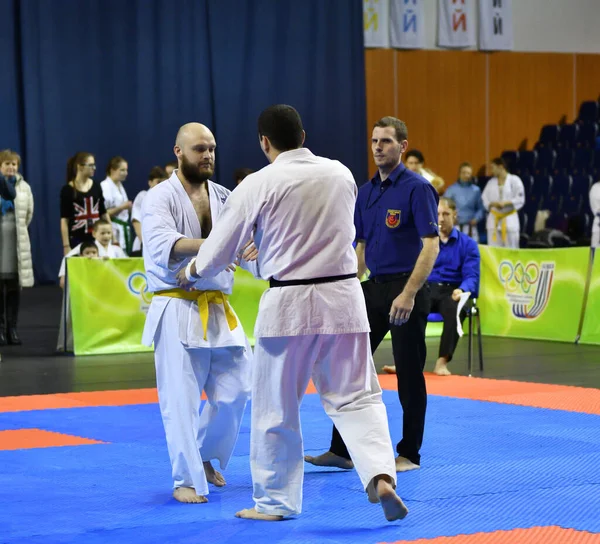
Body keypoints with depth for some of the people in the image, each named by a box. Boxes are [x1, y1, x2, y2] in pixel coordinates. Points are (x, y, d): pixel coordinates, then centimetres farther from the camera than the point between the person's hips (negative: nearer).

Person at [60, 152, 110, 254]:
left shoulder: (96, 187, 9)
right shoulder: (68, 190, -4)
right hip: (77, 239, -4)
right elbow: (64, 220, -6)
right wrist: (66, 246, -11)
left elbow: (104, 213, 15)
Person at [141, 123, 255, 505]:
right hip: (178, 311, -5)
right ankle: (187, 479, 5)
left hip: (218, 309, 5)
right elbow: (162, 244, -25)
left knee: (234, 391, 5)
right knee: (181, 399, -5)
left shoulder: (223, 198, 10)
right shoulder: (160, 198, -7)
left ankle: (205, 457, 28)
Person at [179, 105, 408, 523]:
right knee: (356, 397, 8)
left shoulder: (259, 184, -8)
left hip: (289, 304, -3)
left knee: (276, 408, 10)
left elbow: (220, 249, 0)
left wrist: (192, 272, 21)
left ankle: (275, 501, 20)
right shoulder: (342, 174, 5)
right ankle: (380, 477, -12)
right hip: (343, 297, 3)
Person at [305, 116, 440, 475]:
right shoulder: (366, 192, 10)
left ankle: (410, 454, 14)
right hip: (374, 288, 7)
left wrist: (408, 293, -25)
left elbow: (431, 246, -18)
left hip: (407, 289, -7)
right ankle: (342, 451, 14)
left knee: (409, 374, 2)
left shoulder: (417, 189, -12)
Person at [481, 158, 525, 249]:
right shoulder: (491, 182, 10)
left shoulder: (514, 180, -2)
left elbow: (520, 200, -6)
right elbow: (484, 199, 8)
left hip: (509, 219, -4)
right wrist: (493, 204, -13)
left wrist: (505, 203, -18)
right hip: (494, 218, 4)